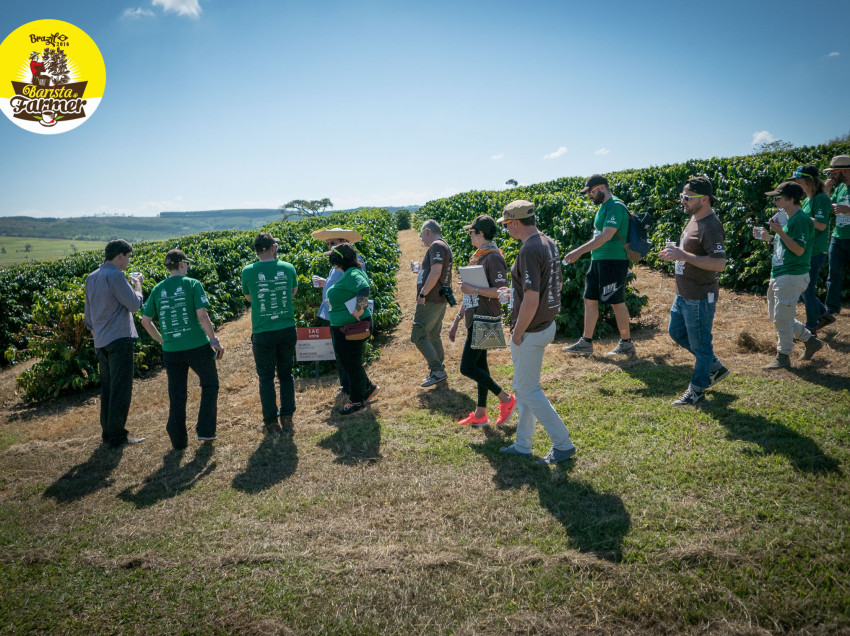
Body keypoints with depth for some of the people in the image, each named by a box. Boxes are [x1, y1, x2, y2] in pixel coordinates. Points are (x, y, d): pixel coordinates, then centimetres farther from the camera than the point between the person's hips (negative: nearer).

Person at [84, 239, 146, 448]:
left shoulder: (91, 278, 13)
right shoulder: (115, 276, -14)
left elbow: (88, 316, 18)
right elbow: (134, 304, -12)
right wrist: (138, 284, 3)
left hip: (101, 342, 9)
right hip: (119, 339, -9)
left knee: (107, 388, 14)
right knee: (121, 389, -3)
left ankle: (107, 433, 20)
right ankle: (117, 436, 1)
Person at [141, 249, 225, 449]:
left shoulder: (158, 289, 6)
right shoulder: (192, 284, -6)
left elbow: (145, 321, 6)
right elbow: (202, 315, -15)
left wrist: (162, 340, 18)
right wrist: (214, 340, -6)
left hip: (171, 350, 4)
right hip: (197, 346, -3)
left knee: (176, 395, 12)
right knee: (210, 385, 17)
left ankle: (178, 440, 19)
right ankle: (205, 430, 14)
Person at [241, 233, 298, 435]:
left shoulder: (248, 271, -8)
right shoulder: (287, 268, -3)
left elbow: (248, 298, 9)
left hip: (262, 333, -2)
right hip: (287, 329, 2)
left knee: (266, 377, 10)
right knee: (286, 374, 15)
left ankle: (270, 422, 16)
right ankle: (287, 419, 19)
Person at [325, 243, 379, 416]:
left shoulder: (353, 274, -21)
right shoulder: (346, 274, 12)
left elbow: (364, 289, -38)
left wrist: (359, 309, -34)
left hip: (352, 328, -11)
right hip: (341, 327, 11)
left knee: (352, 364, 2)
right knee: (345, 361, 20)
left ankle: (357, 401, 17)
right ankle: (369, 388, 34)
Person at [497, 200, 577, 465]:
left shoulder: (529, 250, -22)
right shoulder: (548, 243, 8)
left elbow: (531, 300, -27)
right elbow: (555, 284, 17)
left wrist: (518, 332, -17)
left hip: (531, 332, -10)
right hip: (546, 323, 10)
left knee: (528, 390, 2)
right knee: (523, 387, 18)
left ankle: (563, 444, 10)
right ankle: (523, 445, 29)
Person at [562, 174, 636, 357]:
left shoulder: (616, 206, -15)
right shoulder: (603, 206, 15)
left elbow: (606, 236, -26)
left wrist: (579, 251, -29)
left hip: (614, 261, -10)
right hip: (598, 260, 10)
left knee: (617, 302, -1)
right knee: (590, 300, 10)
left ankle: (626, 344, 12)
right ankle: (586, 343, 17)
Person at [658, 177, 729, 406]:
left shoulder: (711, 226, -22)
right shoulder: (693, 219, 9)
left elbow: (719, 263, -28)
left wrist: (684, 256, -29)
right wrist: (675, 253, 6)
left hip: (700, 297, -10)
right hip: (684, 294, 10)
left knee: (699, 343, 5)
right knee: (676, 331, 21)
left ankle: (697, 389, 21)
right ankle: (715, 367, 35)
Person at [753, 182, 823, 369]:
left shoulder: (801, 220, -15)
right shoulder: (788, 219, 15)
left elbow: (799, 249, -22)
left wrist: (780, 232, -26)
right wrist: (766, 238, 12)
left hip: (792, 276, -10)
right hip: (778, 275, 10)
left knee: (782, 318, -3)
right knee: (775, 316, 17)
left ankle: (783, 356, 10)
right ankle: (810, 340, 30)